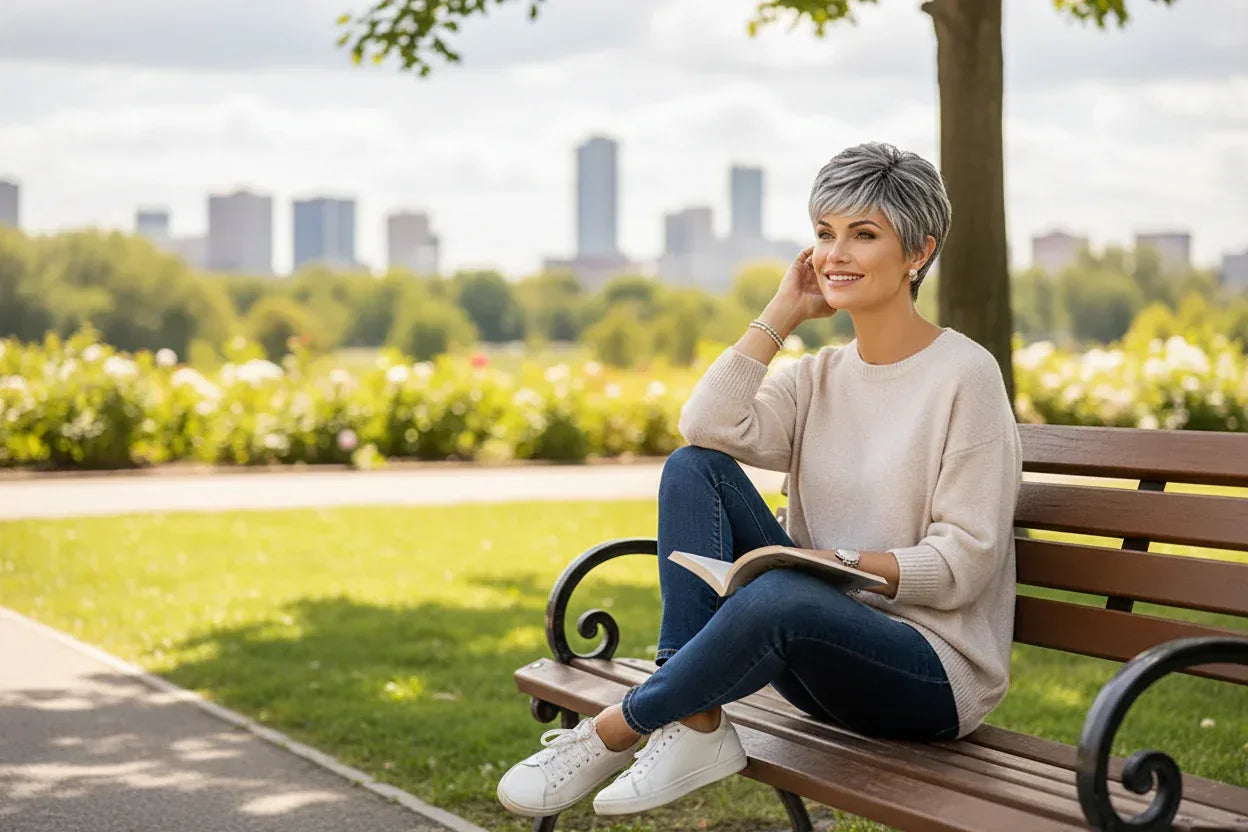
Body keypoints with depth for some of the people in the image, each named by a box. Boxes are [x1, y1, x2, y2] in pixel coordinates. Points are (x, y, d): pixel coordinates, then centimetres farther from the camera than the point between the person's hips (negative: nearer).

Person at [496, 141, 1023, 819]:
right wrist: (783, 312, -2)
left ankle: (611, 734, -17)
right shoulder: (818, 377, 11)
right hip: (823, 646, 6)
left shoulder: (965, 374, -8)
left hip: (934, 669, -6)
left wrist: (841, 562, -25)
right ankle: (695, 725, -21)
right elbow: (710, 426, -10)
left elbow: (964, 562, -12)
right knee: (692, 467, -12)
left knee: (779, 592, -39)